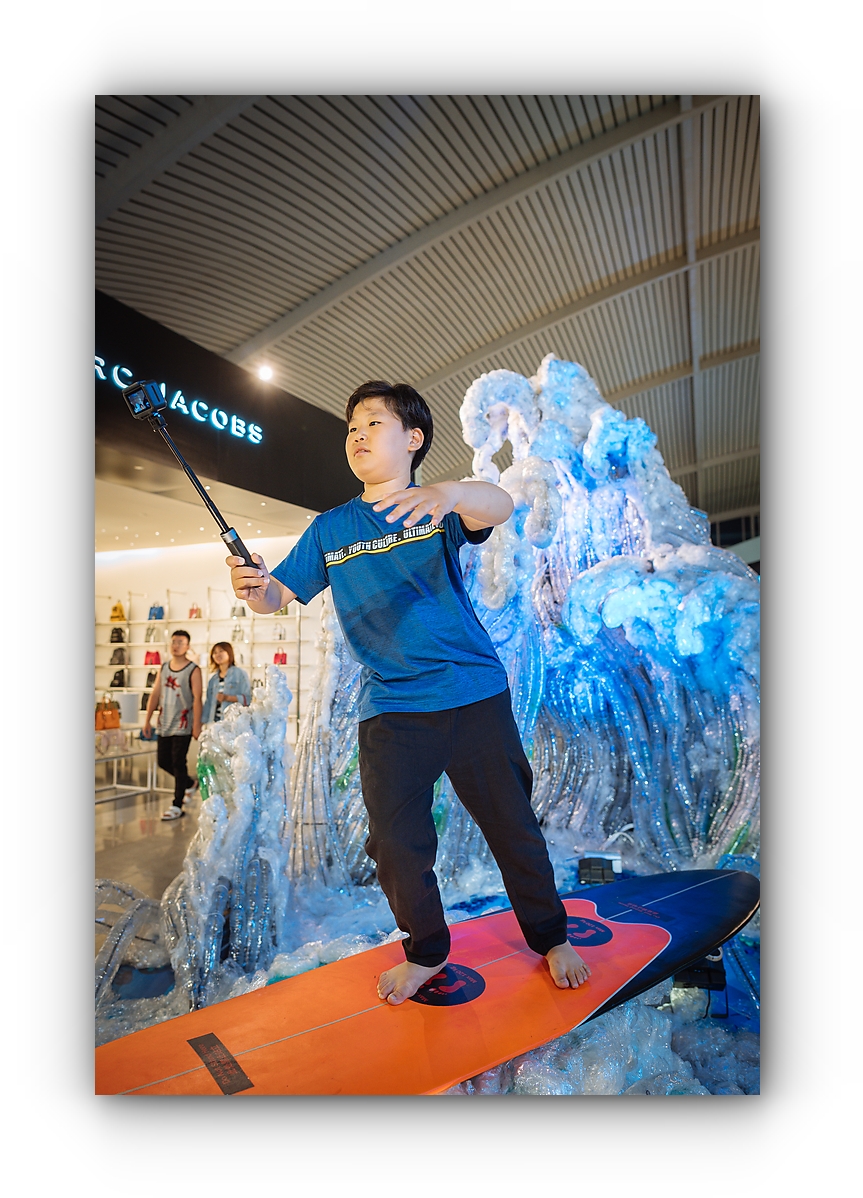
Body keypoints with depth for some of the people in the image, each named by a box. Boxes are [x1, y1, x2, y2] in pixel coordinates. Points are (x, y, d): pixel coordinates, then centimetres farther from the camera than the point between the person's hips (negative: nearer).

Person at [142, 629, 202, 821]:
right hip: (164, 724, 6)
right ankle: (189, 783, 35)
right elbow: (155, 694, 10)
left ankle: (177, 806, 8)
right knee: (163, 761, 12)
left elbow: (197, 698, -13)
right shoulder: (164, 668, 9)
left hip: (182, 726, -6)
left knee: (178, 763, -2)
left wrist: (197, 725, -17)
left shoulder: (193, 670, -8)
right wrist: (147, 720, 7)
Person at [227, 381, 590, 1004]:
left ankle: (552, 936, 37)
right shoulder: (329, 530, 10)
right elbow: (279, 594, 6)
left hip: (475, 696, -1)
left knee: (513, 825, 10)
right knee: (395, 842, 5)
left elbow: (501, 504, -20)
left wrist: (451, 492, -43)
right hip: (389, 710, 2)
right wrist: (255, 588, -19)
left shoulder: (440, 507, 1)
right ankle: (427, 952, 34)